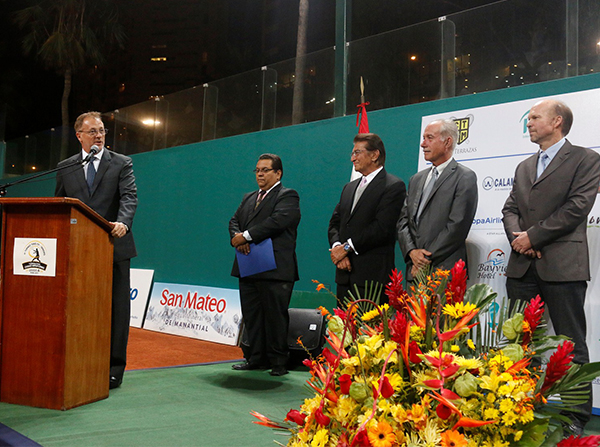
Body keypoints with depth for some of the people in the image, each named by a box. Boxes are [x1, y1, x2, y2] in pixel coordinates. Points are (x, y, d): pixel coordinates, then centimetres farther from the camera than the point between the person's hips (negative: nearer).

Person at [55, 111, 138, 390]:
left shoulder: (121, 164, 5)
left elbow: (129, 197, -9)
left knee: (116, 307, 2)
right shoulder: (65, 167, 13)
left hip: (113, 246, -2)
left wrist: (123, 223, -28)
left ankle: (114, 367, 10)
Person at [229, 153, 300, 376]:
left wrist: (246, 236, -18)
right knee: (251, 316, 10)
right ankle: (255, 358, 19)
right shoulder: (248, 198, 22)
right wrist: (237, 238, -8)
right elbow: (234, 221, 15)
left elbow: (278, 220, -18)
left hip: (275, 269, -7)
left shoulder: (288, 196, -2)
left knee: (275, 316, -3)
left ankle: (278, 362, 8)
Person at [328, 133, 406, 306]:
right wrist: (337, 246, -5)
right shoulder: (349, 188, 21)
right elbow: (334, 223, 15)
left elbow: (382, 227, -14)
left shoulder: (394, 186, -4)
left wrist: (347, 247, -12)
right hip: (345, 275, 7)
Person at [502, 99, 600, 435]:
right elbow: (510, 209, 16)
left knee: (572, 345, 2)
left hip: (562, 265, -6)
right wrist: (517, 236, -5)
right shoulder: (524, 167, 20)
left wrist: (532, 236, -12)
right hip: (523, 266, 6)